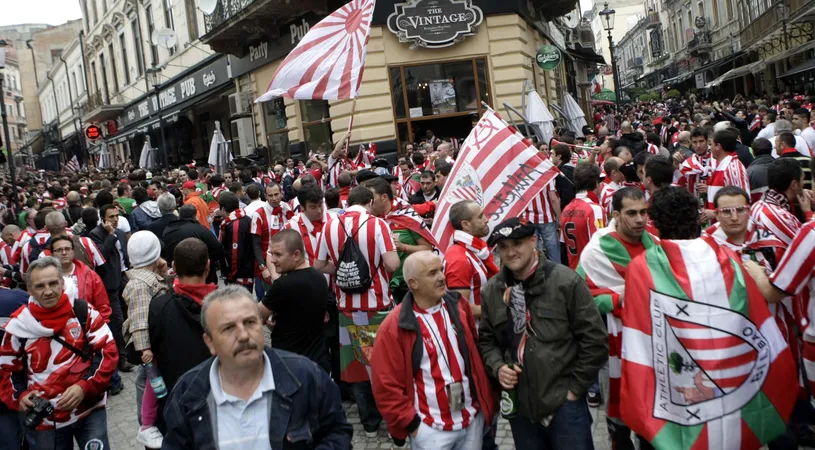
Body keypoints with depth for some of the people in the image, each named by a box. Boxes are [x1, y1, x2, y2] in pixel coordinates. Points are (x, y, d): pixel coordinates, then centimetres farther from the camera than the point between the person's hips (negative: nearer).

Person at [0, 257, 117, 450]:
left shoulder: (83, 312, -5)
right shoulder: (18, 324, -2)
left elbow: (108, 352, -5)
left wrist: (85, 387, -16)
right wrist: (18, 396, -9)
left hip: (89, 410, -1)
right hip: (44, 417, 1)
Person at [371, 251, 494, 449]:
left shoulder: (458, 305, 0)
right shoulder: (394, 327, -15)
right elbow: (386, 386, -12)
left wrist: (484, 396, 13)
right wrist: (411, 423, -10)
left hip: (473, 419, 4)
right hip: (431, 429, -4)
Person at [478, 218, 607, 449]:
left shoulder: (565, 281, -10)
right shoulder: (492, 290, 4)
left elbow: (595, 340, -7)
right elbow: (486, 340, 16)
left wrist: (575, 388, -6)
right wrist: (498, 367, -3)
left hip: (564, 403, -4)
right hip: (519, 406, 4)